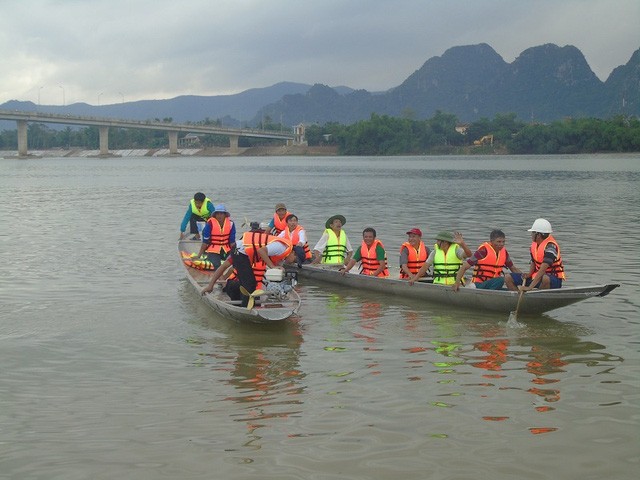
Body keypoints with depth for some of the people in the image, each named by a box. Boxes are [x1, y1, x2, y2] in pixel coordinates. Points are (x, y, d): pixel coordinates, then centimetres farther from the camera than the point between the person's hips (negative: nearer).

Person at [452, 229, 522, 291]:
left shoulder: (504, 252, 8)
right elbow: (464, 267, -14)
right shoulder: (483, 251, -13)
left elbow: (513, 268, 22)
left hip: (492, 284, 7)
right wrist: (457, 283, -25)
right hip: (479, 284, -7)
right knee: (500, 280, -32)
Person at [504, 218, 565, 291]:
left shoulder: (550, 246, -22)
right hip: (537, 276, 8)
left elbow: (542, 270, -30)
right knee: (508, 278, -3)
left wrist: (529, 287, -36)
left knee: (545, 278, -44)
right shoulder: (534, 244, 4)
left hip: (554, 279, -8)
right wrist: (529, 274, -6)